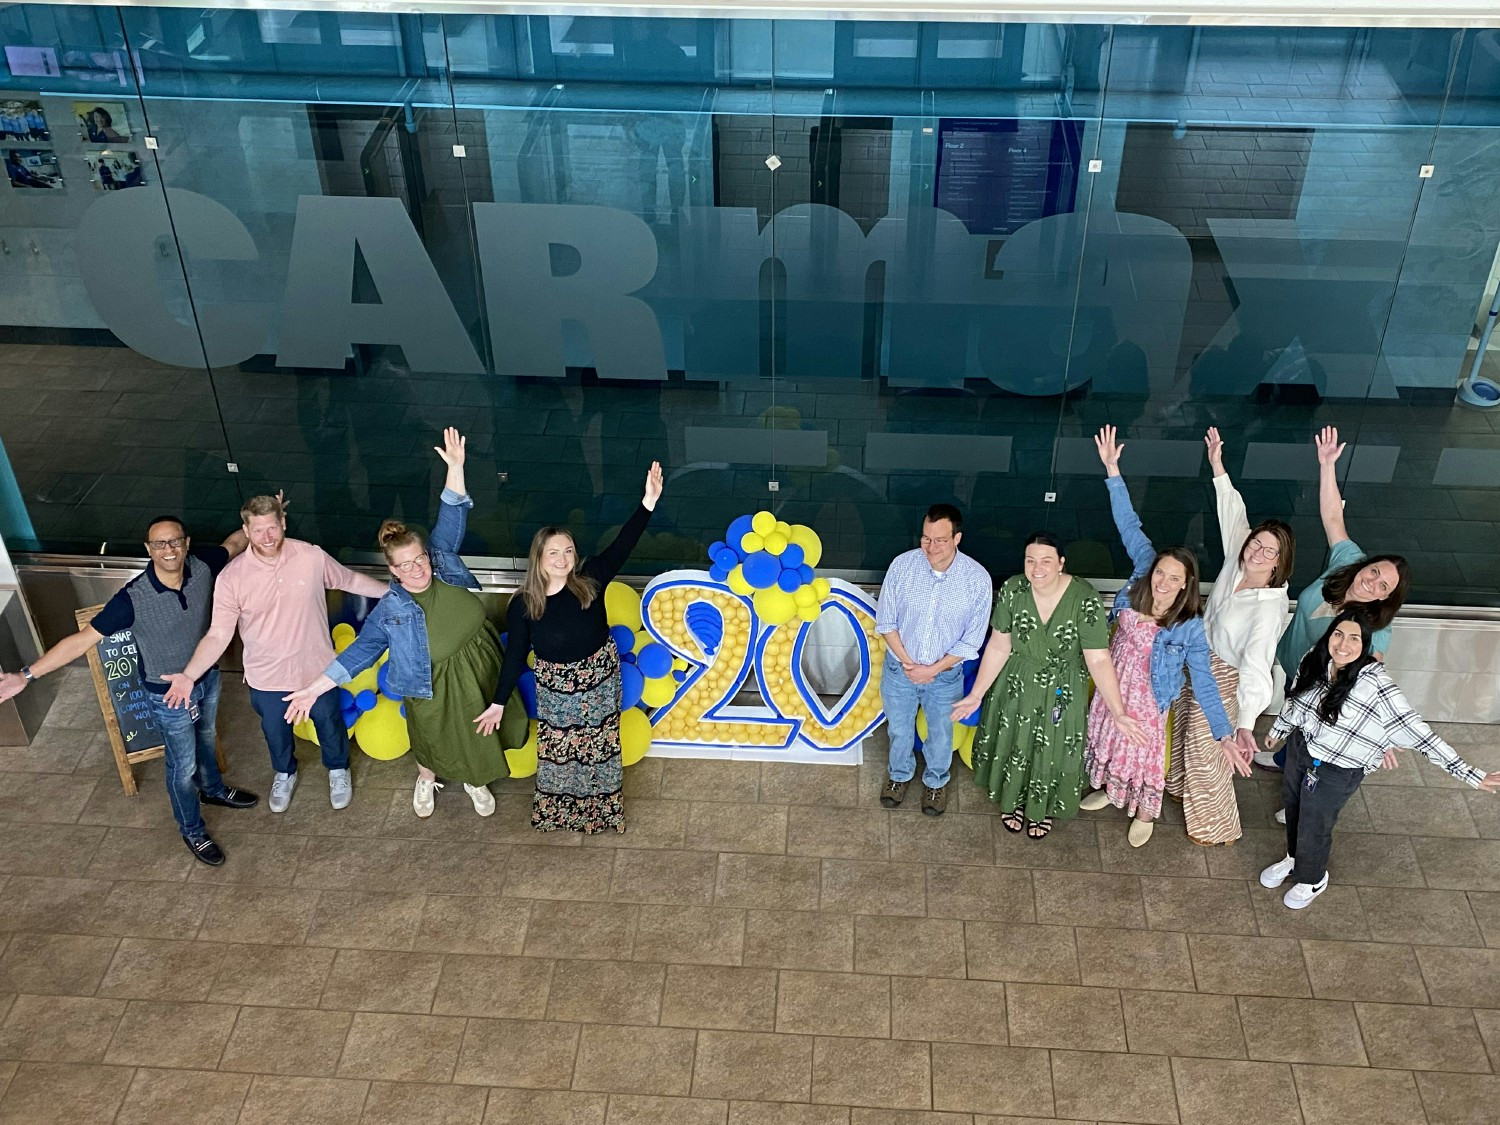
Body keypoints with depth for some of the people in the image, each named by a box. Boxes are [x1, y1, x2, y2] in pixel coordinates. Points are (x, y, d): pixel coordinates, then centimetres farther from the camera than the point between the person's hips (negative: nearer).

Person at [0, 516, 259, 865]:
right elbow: (83, 639, -28)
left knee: (207, 738, 32)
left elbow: (236, 542, 0)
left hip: (208, 677, 5)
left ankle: (213, 789, 61)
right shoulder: (133, 598, -33)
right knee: (183, 765, 15)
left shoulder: (202, 566, -21)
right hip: (169, 694, -4)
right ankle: (193, 831, 40)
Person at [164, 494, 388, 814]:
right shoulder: (232, 577, -21)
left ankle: (338, 770, 55)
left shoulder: (312, 557, -19)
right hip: (267, 679, 0)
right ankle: (285, 774, 58)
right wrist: (189, 676, -27)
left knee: (329, 724, 25)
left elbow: (350, 580, -1)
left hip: (316, 670, 0)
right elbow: (218, 635, -17)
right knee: (276, 733, 26)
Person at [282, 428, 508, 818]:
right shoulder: (389, 611, -18)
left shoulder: (443, 562, -12)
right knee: (432, 737, 21)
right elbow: (360, 651, -17)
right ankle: (427, 779, 55)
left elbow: (451, 519, -15)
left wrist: (455, 468, -28)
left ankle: (474, 780, 51)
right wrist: (314, 688, -24)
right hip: (433, 686, -2)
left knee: (478, 730, 22)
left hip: (477, 668, 3)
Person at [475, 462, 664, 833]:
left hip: (599, 679, 0)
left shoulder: (589, 581, -16)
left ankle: (598, 811, 39)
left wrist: (648, 502, -40)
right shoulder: (522, 605, -16)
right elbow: (515, 655, -6)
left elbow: (621, 546, -26)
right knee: (556, 752, 16)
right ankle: (555, 813, 40)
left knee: (599, 749, 17)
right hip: (556, 688, 0)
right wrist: (499, 702, -3)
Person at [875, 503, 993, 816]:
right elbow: (886, 621, -9)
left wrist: (934, 669, -19)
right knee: (899, 730, 24)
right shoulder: (902, 565, -21)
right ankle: (899, 774, 54)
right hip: (899, 669, 1)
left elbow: (972, 640, -14)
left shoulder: (978, 579, -23)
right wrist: (906, 662, -17)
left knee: (940, 735, 24)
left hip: (945, 675, -1)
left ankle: (936, 781, 52)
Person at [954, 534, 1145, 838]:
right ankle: (1015, 801, 53)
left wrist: (1118, 713, -31)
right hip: (1017, 685, 2)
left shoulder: (1084, 599, -28)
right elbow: (998, 646, -10)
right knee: (1014, 745, 22)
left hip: (1062, 692, -2)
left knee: (1053, 752, 19)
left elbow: (1099, 660, -25)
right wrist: (976, 695, -8)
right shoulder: (1012, 590, -20)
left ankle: (1044, 809, 50)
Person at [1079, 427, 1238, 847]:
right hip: (1113, 682, 4)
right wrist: (1112, 470, -24)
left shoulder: (1190, 626, -30)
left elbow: (1203, 681, -25)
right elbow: (1129, 525, -20)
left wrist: (1225, 733, -29)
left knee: (1144, 752, 18)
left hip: (1148, 697, -4)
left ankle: (1145, 813, 46)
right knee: (1106, 734, 27)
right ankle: (1107, 788, 56)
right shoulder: (1143, 570, -22)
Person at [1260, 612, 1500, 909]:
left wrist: (1471, 775, -30)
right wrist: (1277, 730, 25)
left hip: (1336, 771, -5)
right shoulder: (1314, 660, -12)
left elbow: (1415, 731, -27)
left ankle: (1314, 879, 46)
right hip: (1299, 748, 5)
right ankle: (1293, 859, 57)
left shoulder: (1376, 683, -29)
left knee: (1314, 828, 14)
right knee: (1293, 809, 27)